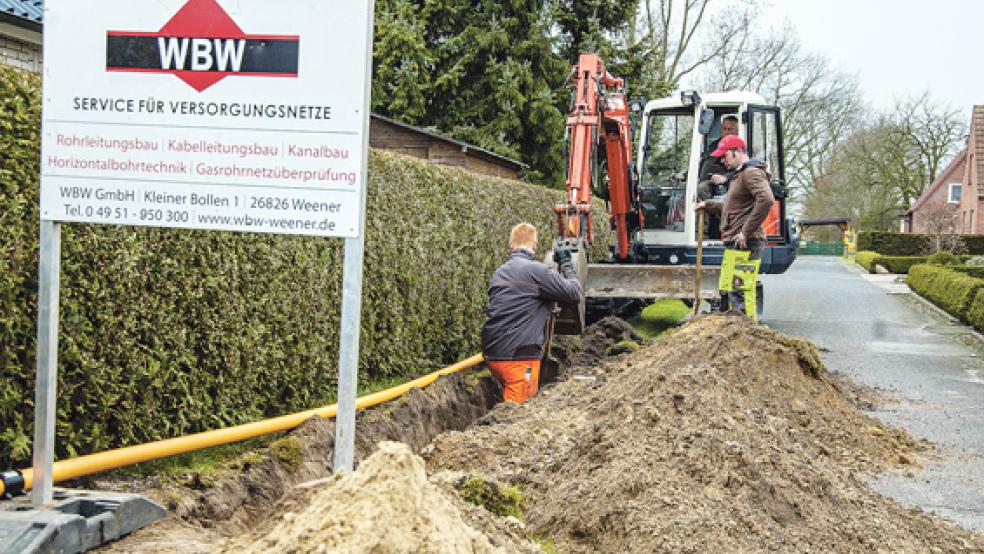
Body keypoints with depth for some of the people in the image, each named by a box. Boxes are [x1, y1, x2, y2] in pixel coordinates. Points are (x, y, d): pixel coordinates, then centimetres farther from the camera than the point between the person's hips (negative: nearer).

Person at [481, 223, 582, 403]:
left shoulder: (499, 272, 15)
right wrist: (566, 264, 8)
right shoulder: (536, 270, -10)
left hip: (493, 354, 8)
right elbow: (574, 294, -6)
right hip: (519, 357, -8)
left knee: (510, 402, 21)